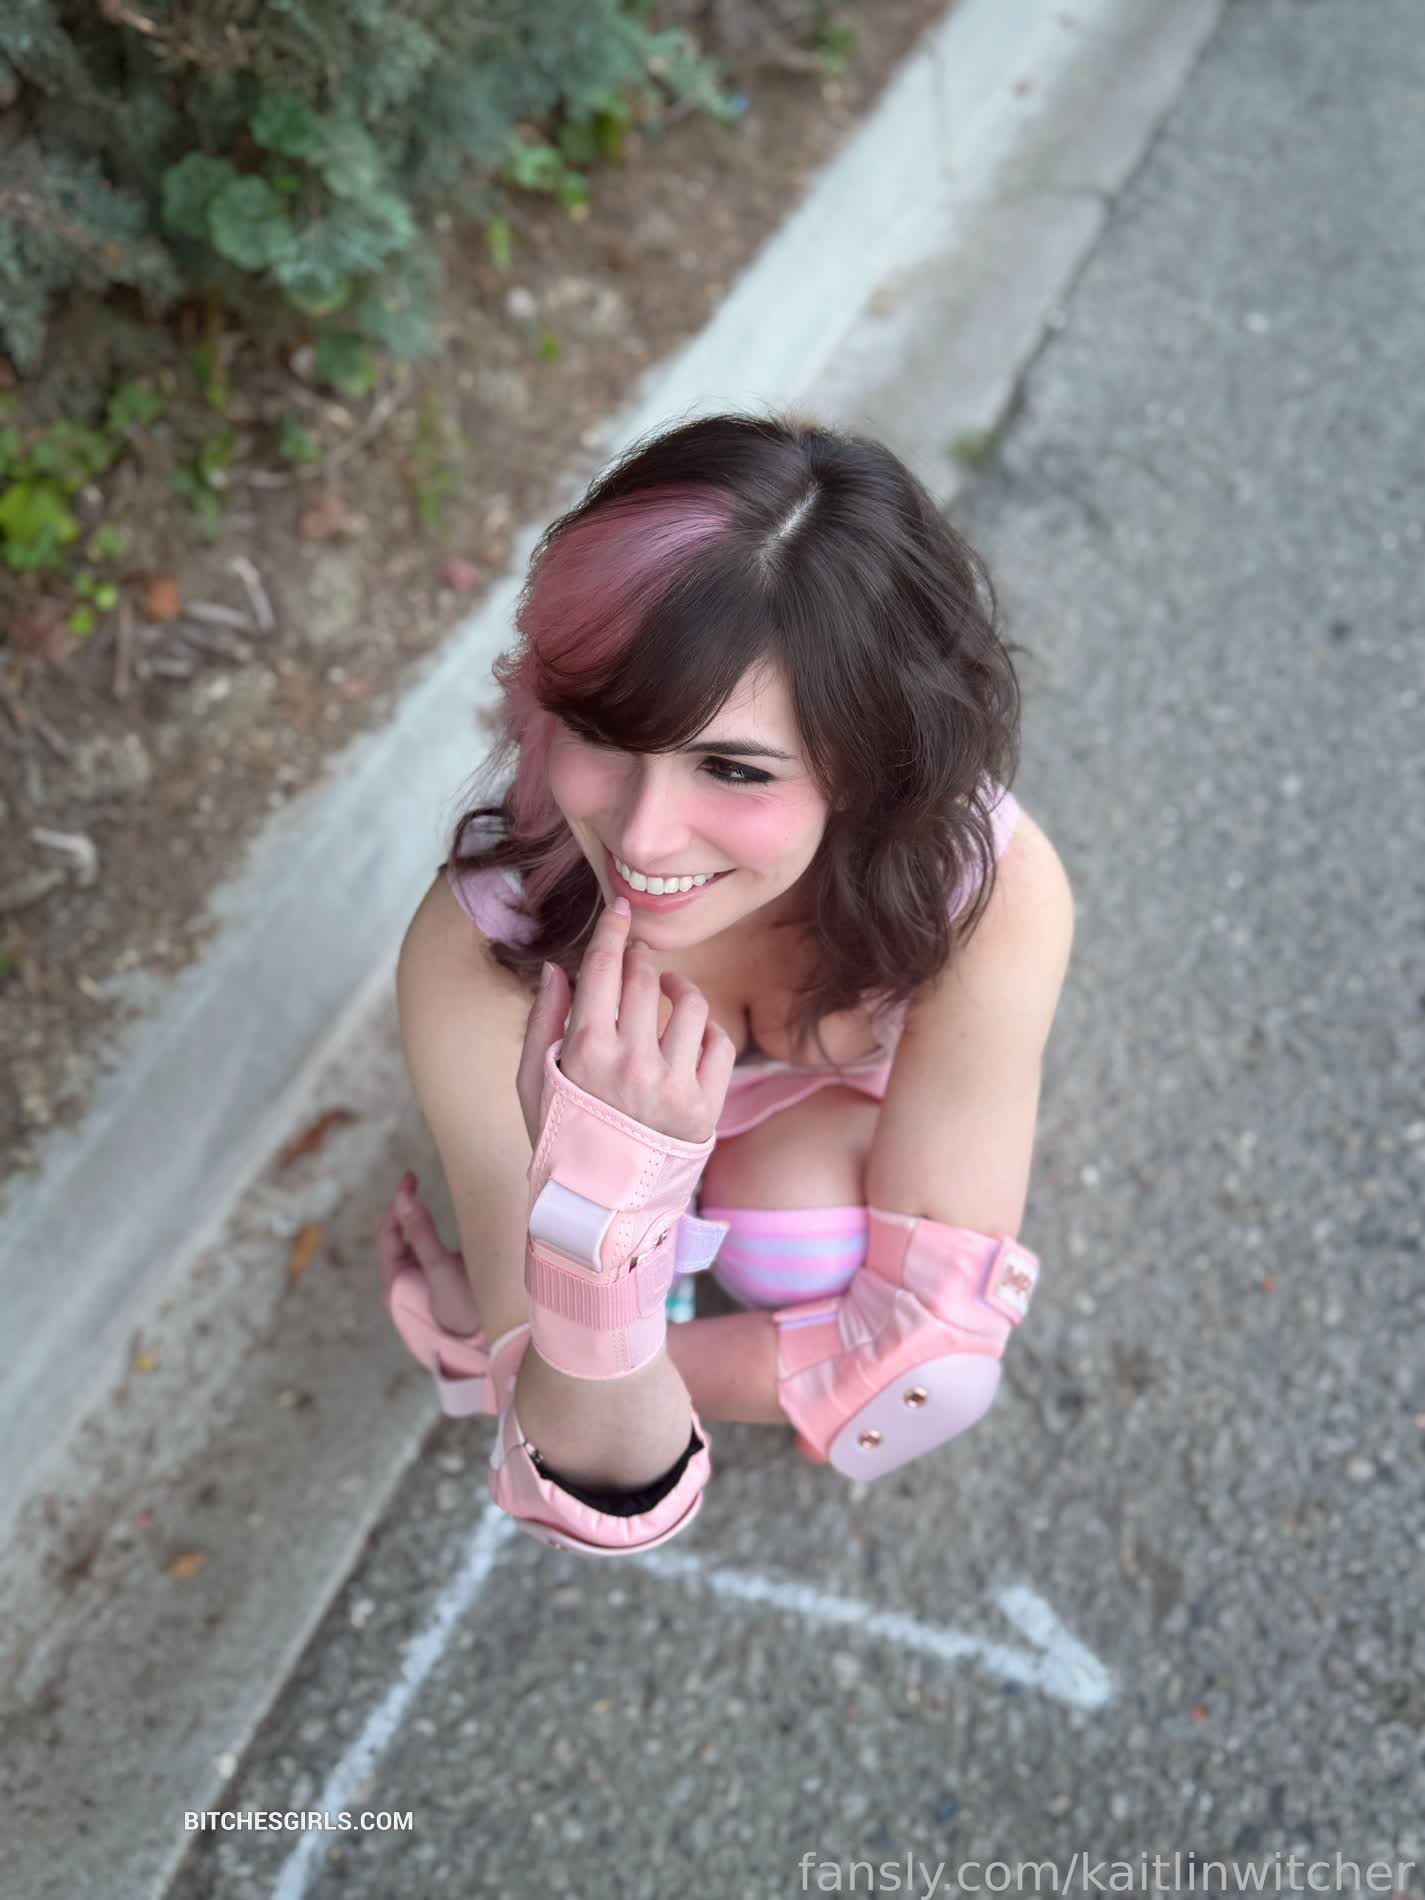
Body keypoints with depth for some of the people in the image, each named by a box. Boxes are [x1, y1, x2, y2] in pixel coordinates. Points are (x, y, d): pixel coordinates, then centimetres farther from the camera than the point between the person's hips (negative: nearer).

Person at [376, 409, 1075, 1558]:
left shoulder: (994, 896, -39)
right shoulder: (479, 955, -38)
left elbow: (937, 1347, -31)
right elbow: (608, 1503, -35)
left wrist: (488, 1356, -27)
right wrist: (599, 1220, -56)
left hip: (849, 1120, -1)